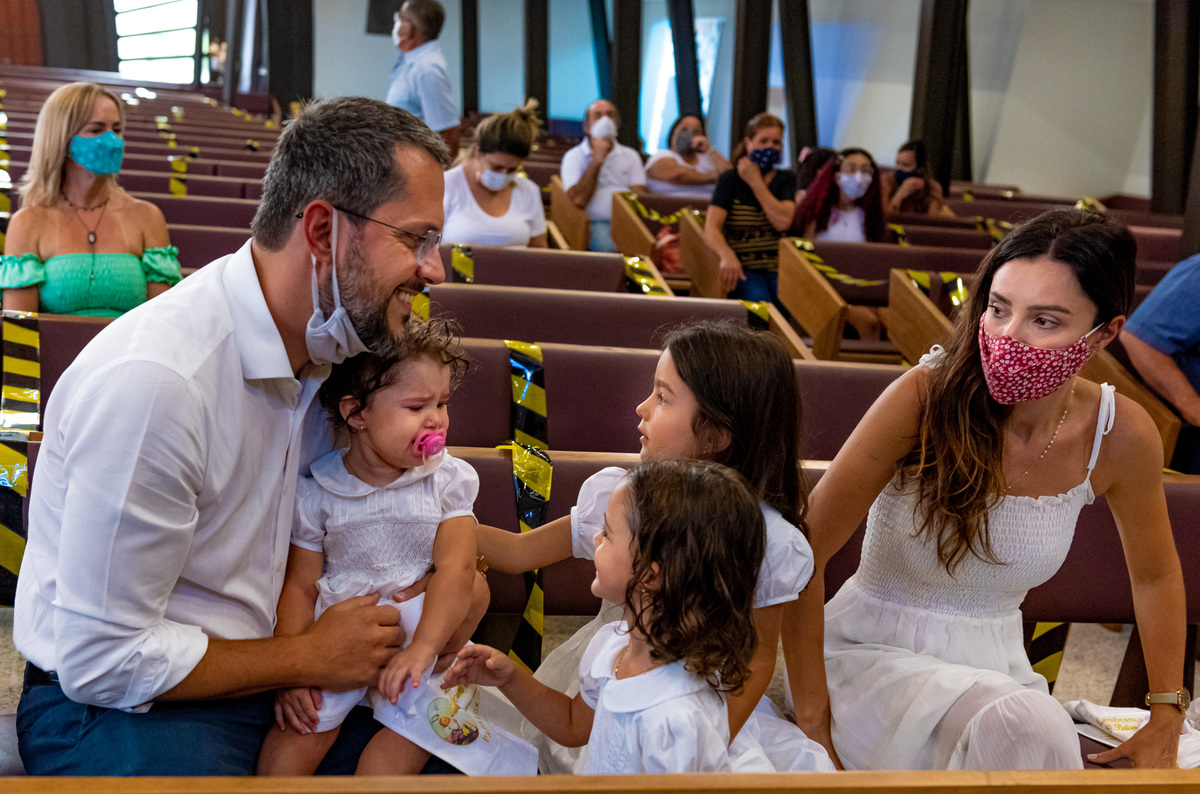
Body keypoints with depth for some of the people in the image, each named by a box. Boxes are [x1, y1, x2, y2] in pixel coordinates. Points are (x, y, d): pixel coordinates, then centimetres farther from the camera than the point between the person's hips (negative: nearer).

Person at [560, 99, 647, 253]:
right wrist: (597, 160, -4)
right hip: (595, 222, -3)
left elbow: (639, 196, 7)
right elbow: (579, 200, -5)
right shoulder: (574, 157, 11)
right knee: (606, 244, -38)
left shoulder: (631, 156, 21)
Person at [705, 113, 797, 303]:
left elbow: (782, 222, -6)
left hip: (778, 269, 2)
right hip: (743, 269, -2)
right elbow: (711, 228, -11)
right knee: (758, 300, -34)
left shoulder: (786, 179, 15)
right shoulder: (731, 179, 5)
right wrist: (728, 256, -32)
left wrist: (755, 181, -1)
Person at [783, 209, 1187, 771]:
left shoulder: (1122, 436, -9)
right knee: (1025, 730, -31)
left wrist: (1164, 726, 9)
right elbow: (804, 552, -18)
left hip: (995, 667, 4)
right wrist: (810, 710, -17)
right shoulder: (926, 397, -20)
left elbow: (1155, 576, 10)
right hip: (873, 655, -4)